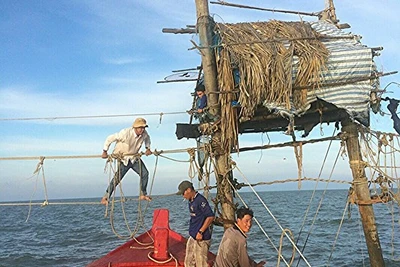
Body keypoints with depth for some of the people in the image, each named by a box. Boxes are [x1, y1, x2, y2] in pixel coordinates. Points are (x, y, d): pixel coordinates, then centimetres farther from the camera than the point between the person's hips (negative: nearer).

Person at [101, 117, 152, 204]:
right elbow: (110, 138, -20)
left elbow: (147, 138, 18)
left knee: (145, 173, -8)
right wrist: (105, 152, -15)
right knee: (117, 178, -12)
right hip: (123, 159, -5)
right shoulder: (125, 133, -29)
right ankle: (105, 197, 0)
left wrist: (147, 148, 3)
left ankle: (143, 194, 5)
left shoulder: (144, 134, -11)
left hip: (134, 158, 5)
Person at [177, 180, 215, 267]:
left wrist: (200, 232, -21)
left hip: (201, 238, -10)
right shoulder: (191, 201, 11)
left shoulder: (200, 200, -18)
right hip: (192, 237, 10)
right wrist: (192, 232, 14)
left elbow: (210, 217, -23)